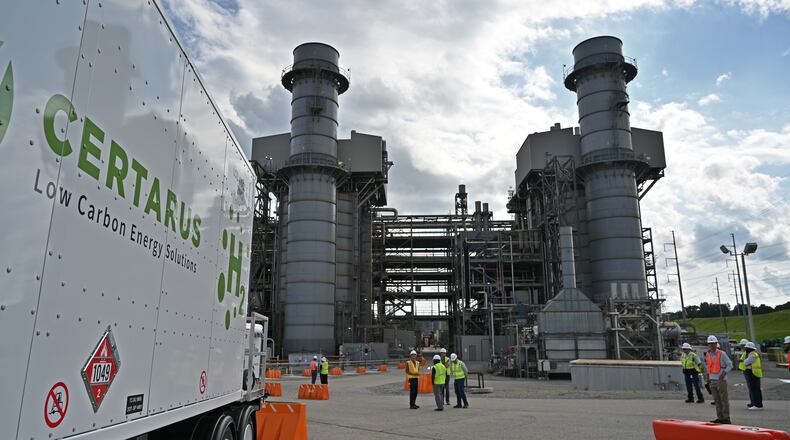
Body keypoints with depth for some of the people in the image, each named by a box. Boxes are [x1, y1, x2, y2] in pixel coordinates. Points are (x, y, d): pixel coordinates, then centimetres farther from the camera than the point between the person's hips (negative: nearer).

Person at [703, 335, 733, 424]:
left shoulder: (722, 354, -7)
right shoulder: (707, 354, 10)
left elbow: (730, 365, -7)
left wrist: (724, 373, -18)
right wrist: (708, 376, 16)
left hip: (721, 380, -6)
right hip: (712, 380, 6)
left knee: (724, 399, -2)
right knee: (717, 400, 9)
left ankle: (726, 418, 3)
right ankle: (720, 417, 15)